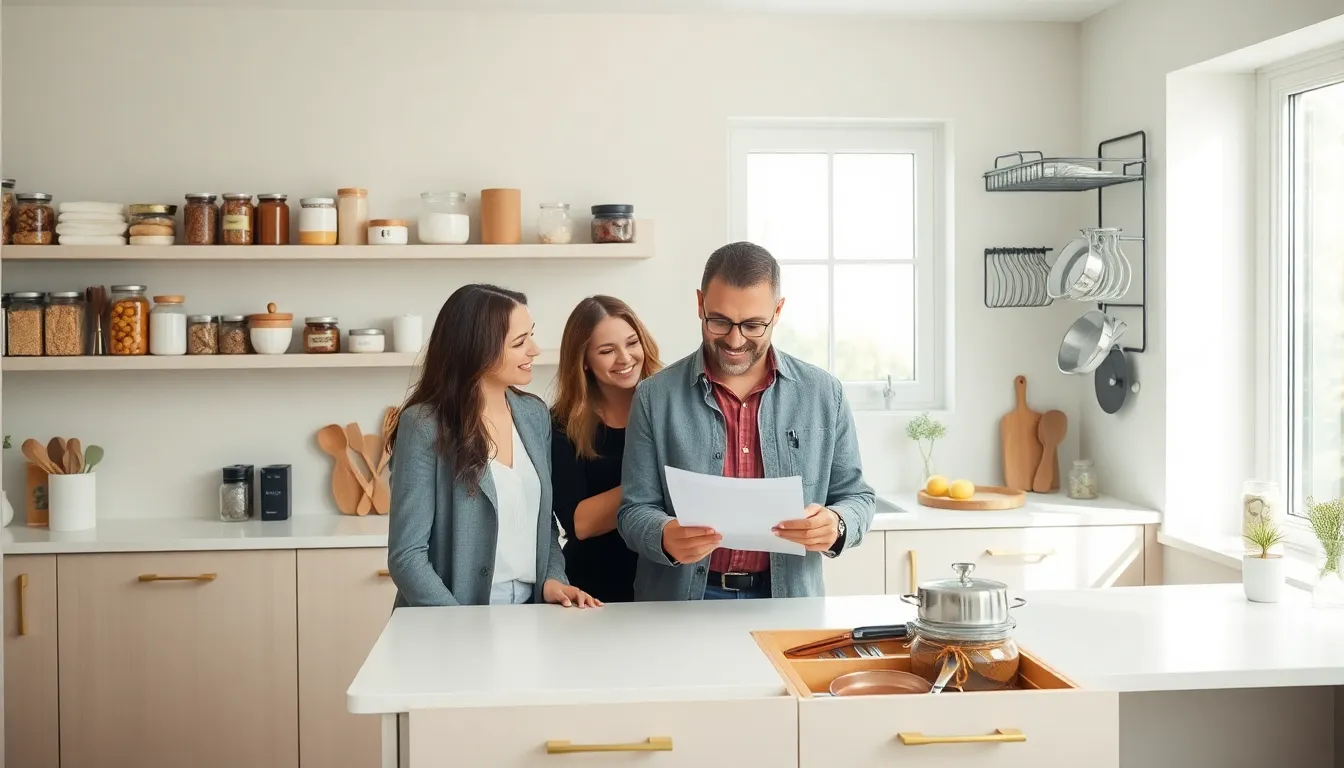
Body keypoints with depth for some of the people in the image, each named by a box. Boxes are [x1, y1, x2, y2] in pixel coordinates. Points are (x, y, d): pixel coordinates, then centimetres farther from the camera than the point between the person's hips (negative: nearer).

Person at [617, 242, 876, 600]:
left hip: (787, 603, 2)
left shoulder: (824, 394, 4)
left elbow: (856, 496, 10)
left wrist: (836, 526, -12)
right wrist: (665, 537, -20)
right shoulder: (655, 397, 1)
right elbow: (635, 510, 2)